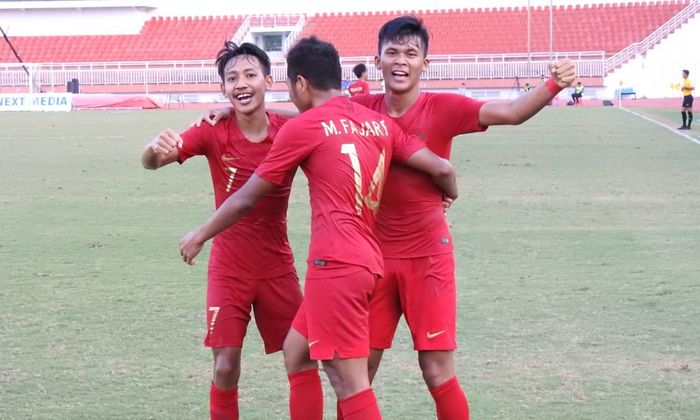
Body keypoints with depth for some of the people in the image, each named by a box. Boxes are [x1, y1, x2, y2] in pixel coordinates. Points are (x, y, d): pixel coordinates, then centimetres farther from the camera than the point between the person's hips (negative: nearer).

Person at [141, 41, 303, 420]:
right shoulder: (214, 132, -11)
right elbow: (150, 162, -19)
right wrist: (157, 148, -44)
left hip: (277, 267, 1)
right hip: (228, 269, -1)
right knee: (225, 365, -4)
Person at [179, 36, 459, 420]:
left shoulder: (303, 127, -3)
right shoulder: (379, 122, 13)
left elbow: (246, 199, 5)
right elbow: (441, 169, 8)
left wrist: (199, 236, 19)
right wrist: (449, 196, 32)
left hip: (336, 264, -8)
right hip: (366, 260, 8)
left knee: (349, 381, -8)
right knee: (297, 353, 22)